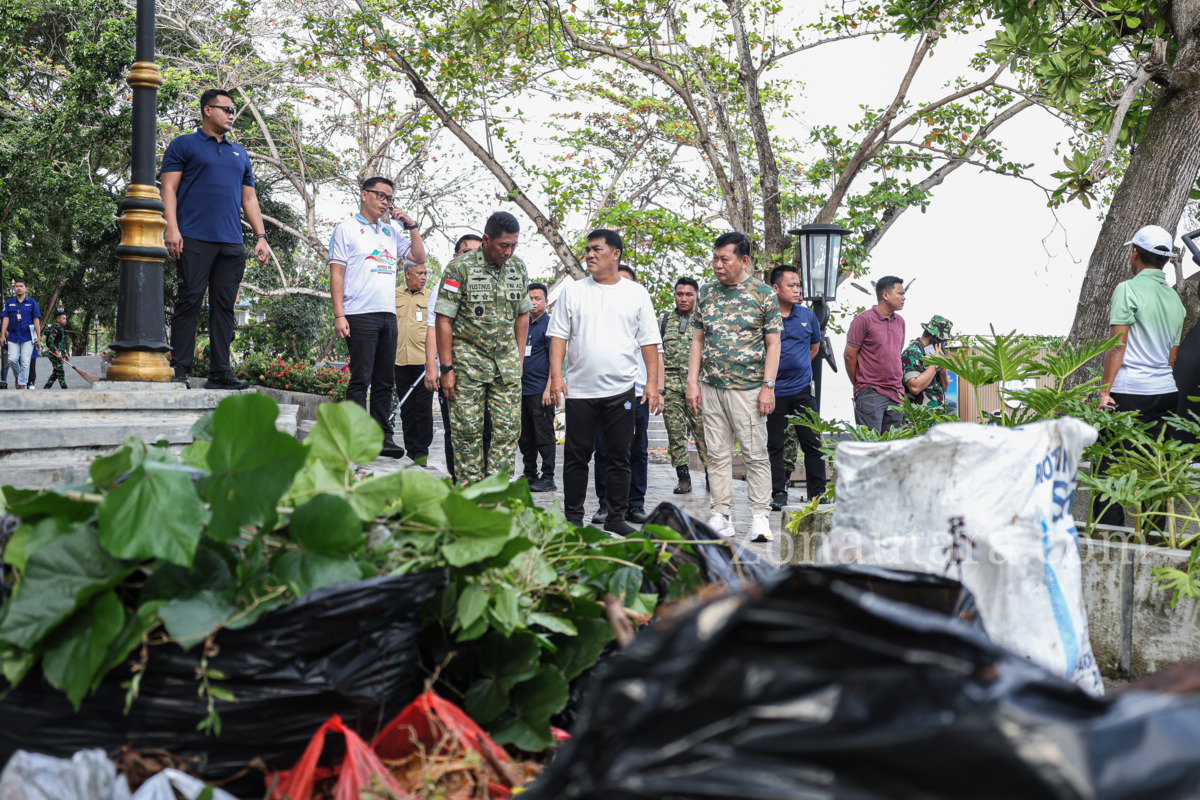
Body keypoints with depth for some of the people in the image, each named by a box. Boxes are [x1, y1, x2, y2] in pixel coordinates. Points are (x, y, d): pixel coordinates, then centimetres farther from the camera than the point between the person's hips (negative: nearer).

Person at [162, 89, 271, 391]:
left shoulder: (240, 154, 23)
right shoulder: (184, 145, 8)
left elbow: (248, 198, 23)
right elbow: (169, 188, 1)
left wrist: (261, 236, 12)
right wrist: (172, 228, -12)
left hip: (232, 243, 5)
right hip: (195, 240, -5)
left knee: (224, 307, 2)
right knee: (189, 303, -7)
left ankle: (220, 372, 4)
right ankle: (179, 371, -5)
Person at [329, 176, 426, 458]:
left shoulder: (391, 232, 19)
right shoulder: (347, 229, 4)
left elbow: (419, 257, 20)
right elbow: (336, 273, -2)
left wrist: (411, 225, 10)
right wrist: (339, 315, -11)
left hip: (388, 316, 6)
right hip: (360, 315, -6)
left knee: (385, 380, 5)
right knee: (360, 379, -7)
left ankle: (383, 436, 9)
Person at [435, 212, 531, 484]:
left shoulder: (518, 268, 7)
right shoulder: (460, 268, -9)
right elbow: (444, 320, -9)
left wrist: (519, 358, 11)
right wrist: (446, 368, -13)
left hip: (506, 363, 4)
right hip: (468, 362, -4)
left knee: (508, 430, 0)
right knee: (468, 430, -1)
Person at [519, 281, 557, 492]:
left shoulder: (549, 324, -5)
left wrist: (549, 389, -17)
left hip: (540, 390, -7)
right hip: (522, 389, 7)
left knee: (544, 435, -3)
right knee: (525, 437, 11)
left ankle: (548, 478, 1)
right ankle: (529, 476, 20)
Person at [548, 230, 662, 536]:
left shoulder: (637, 293, 6)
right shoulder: (573, 292, 6)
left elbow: (649, 341, 5)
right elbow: (559, 336, 3)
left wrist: (653, 383, -2)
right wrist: (556, 375, -8)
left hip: (621, 390, 0)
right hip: (580, 390, 0)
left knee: (619, 457, 5)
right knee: (576, 456, 4)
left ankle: (616, 518, 15)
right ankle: (573, 518, 13)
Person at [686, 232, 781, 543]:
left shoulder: (763, 294, -1)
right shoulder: (706, 293, 10)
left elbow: (773, 343, -2)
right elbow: (698, 340, 13)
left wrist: (768, 386, -10)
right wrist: (692, 382, 5)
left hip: (748, 388, -4)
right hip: (711, 388, 4)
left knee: (756, 454, -2)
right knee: (717, 454, 6)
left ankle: (760, 517, 4)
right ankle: (721, 517, 11)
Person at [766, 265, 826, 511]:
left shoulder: (807, 315, 6)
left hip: (803, 389, 3)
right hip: (774, 390, -3)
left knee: (813, 443, 3)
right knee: (774, 445, 2)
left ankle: (818, 493, 12)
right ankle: (778, 493, 11)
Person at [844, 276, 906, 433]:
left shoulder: (900, 321, 15)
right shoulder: (864, 320, -7)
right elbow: (849, 355, -6)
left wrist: (898, 384, 17)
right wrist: (860, 385, 2)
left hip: (895, 395, 7)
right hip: (870, 395, -7)